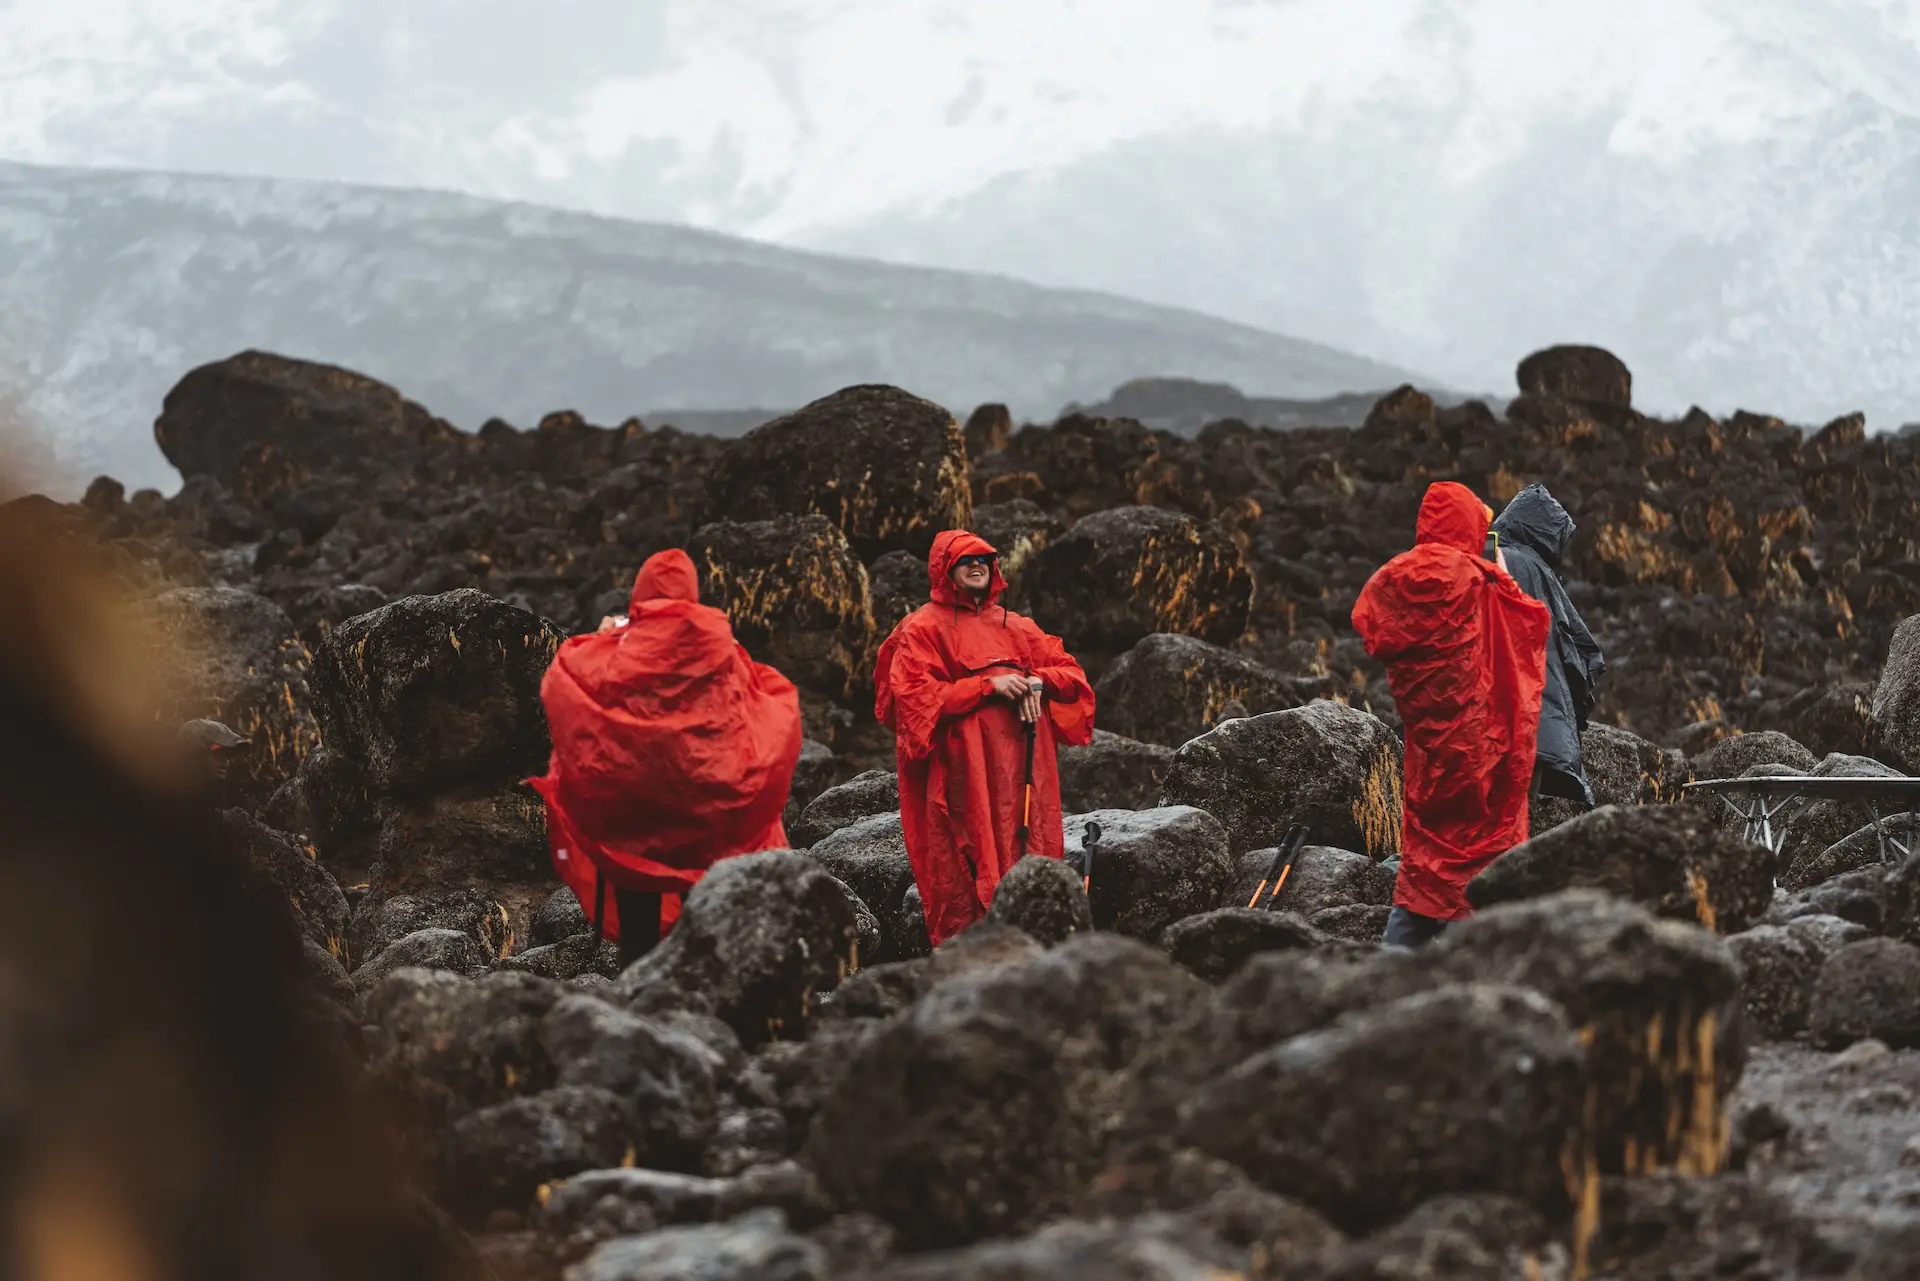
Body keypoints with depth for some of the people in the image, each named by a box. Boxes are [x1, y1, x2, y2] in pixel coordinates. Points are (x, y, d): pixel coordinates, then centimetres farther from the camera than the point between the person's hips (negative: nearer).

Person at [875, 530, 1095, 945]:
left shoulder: (1017, 627, 20)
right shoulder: (925, 628, 4)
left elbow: (1072, 674, 19)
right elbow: (912, 695, -8)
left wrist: (1037, 681, -4)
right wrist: (988, 685, -14)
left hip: (1023, 772, 5)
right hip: (964, 775, -5)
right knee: (966, 878, -11)